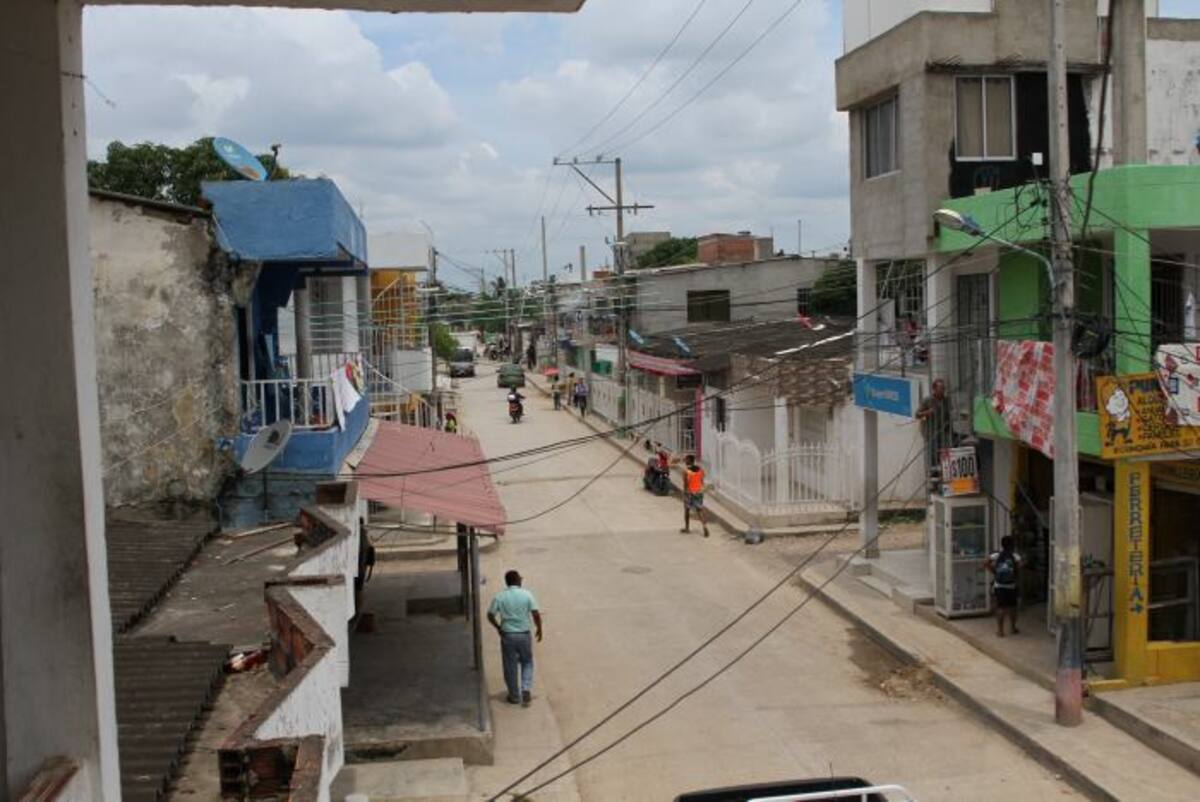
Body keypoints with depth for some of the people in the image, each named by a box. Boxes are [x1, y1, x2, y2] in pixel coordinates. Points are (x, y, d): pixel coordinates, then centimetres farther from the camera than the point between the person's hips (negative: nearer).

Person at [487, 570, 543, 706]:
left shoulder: (499, 597, -4)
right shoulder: (527, 595, -7)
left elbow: (490, 616, -5)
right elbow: (536, 614, -10)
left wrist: (498, 628, 11)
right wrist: (539, 629, 5)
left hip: (507, 635, 0)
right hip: (524, 635, 0)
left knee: (510, 666, 12)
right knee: (527, 663, 19)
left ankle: (514, 696, 20)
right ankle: (526, 689, 2)